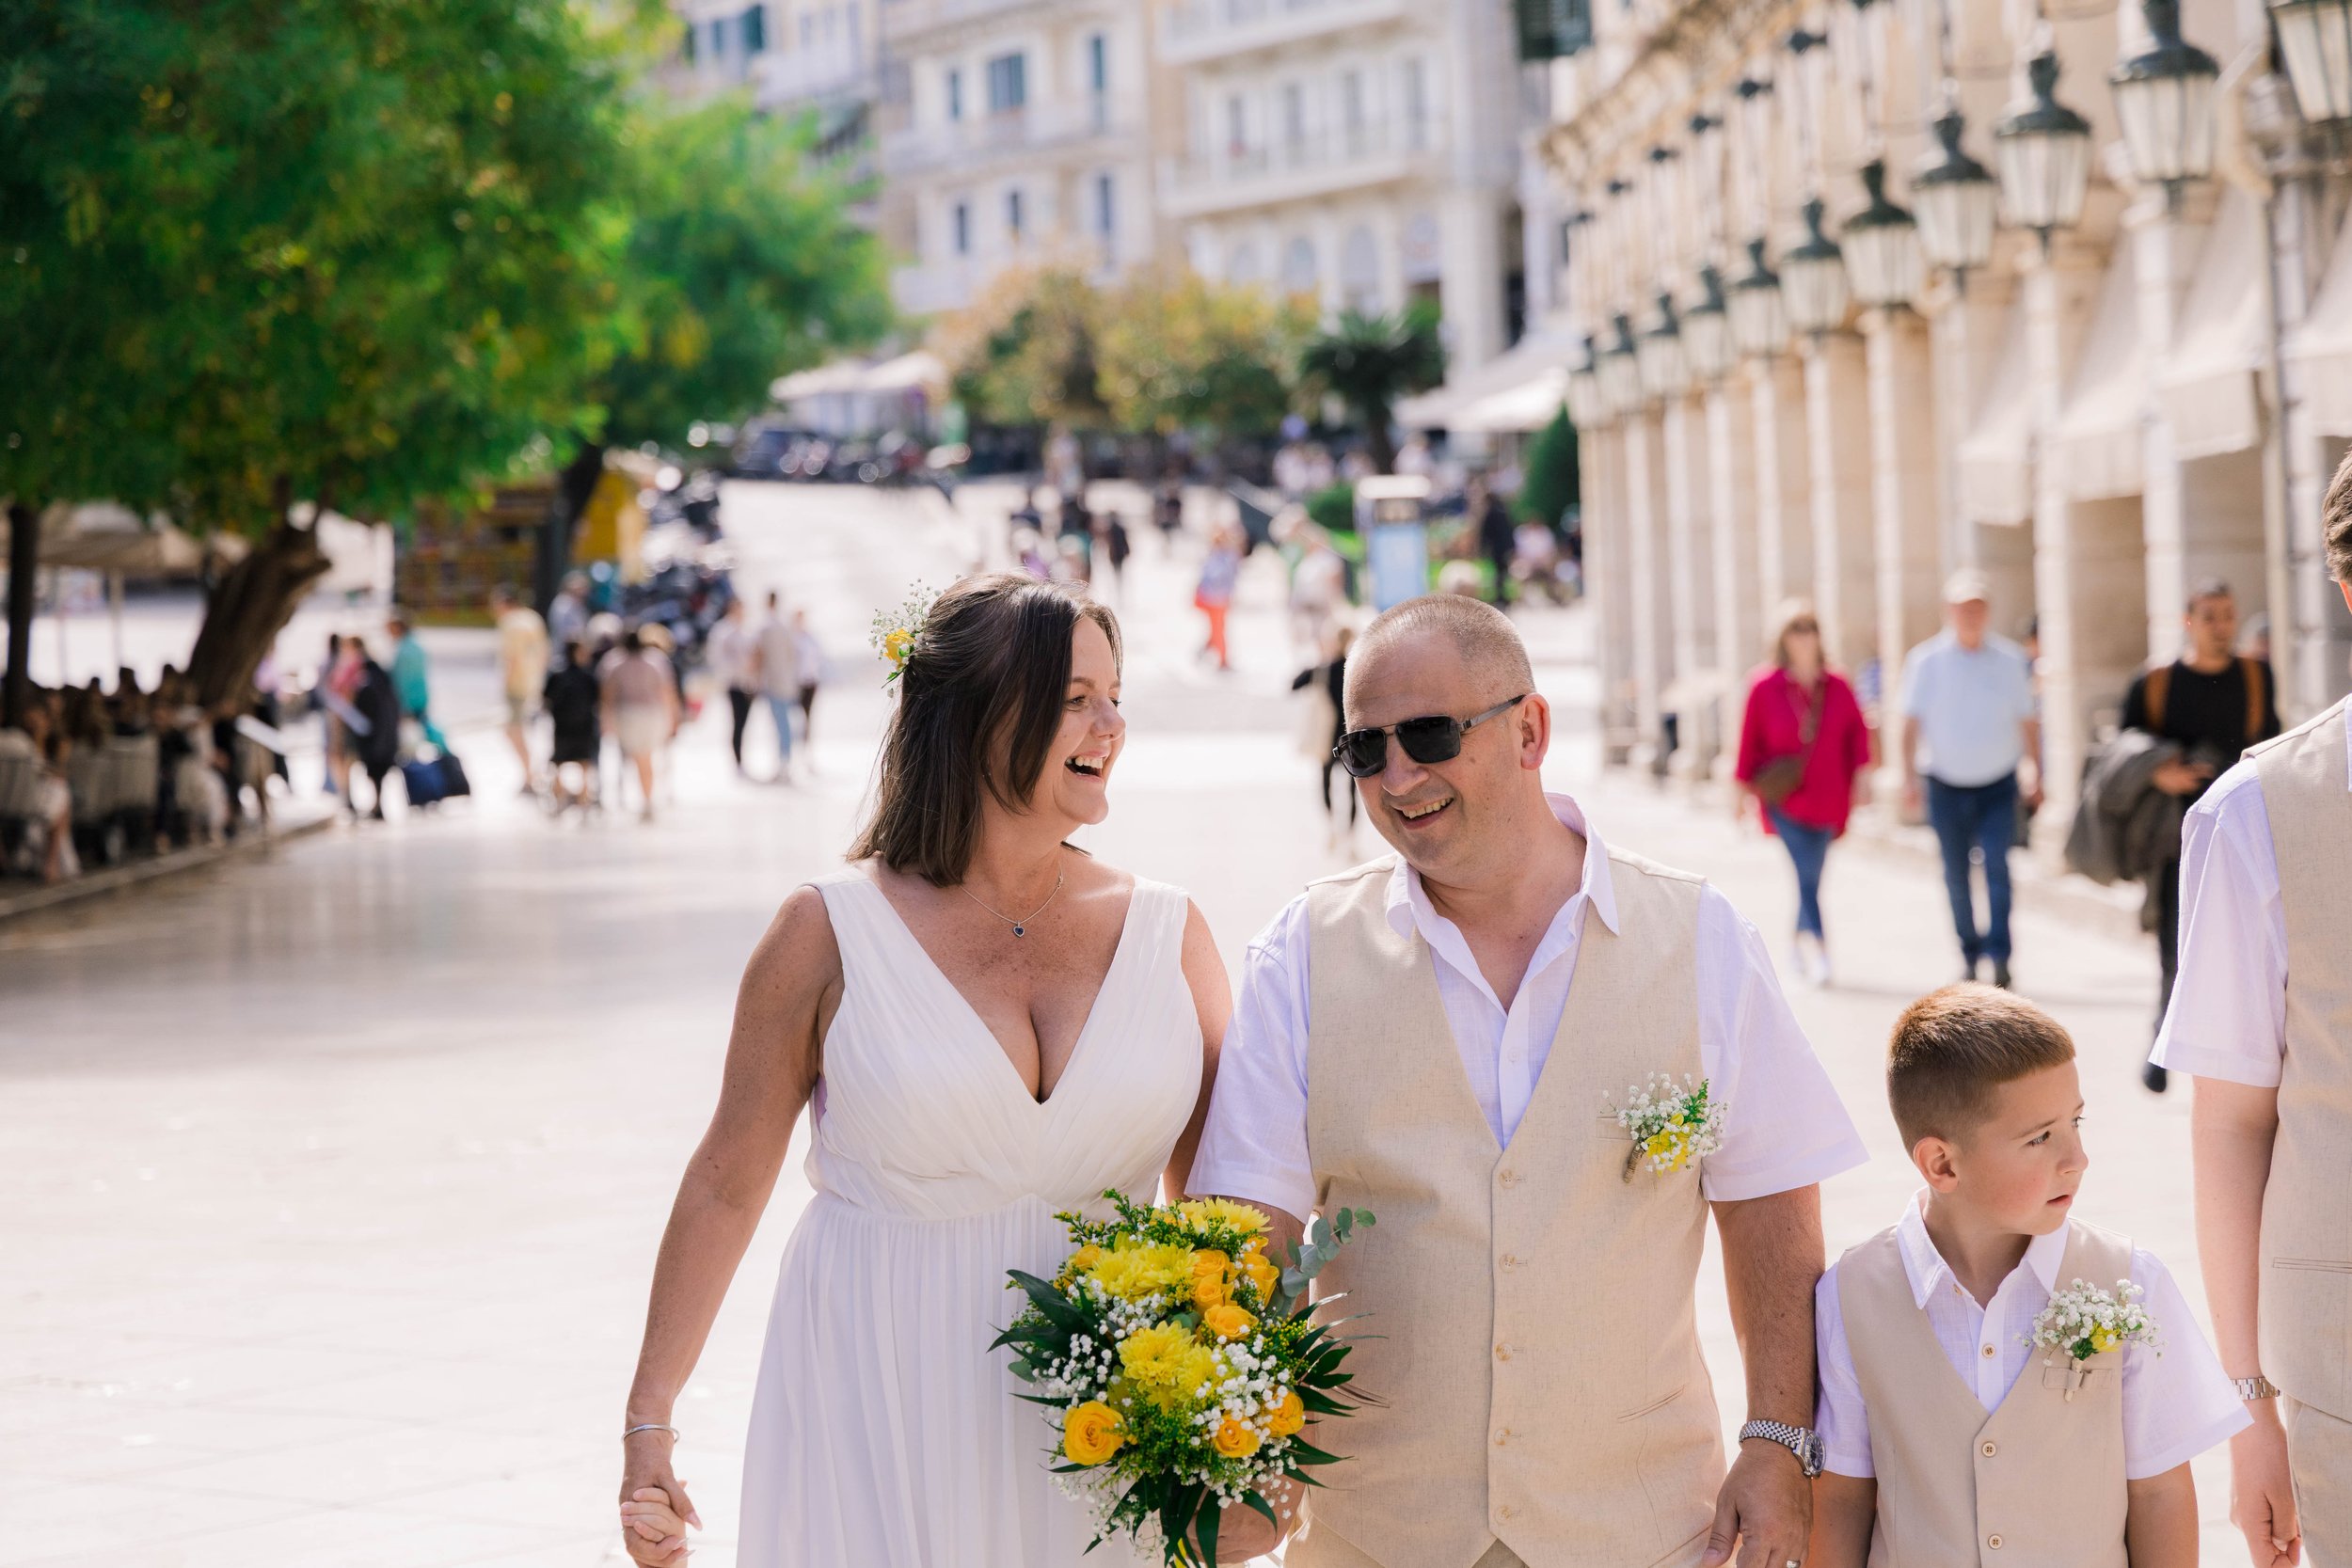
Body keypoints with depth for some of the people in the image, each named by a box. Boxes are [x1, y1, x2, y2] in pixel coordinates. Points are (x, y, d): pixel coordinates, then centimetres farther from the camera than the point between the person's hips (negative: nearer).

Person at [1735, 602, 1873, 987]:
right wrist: (1745, 786, 4)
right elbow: (1751, 739, 3)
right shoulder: (1764, 687, -2)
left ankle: (1800, 948, 31)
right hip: (1786, 800, -3)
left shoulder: (1837, 687, 4)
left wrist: (1861, 771, -2)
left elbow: (1857, 731, 11)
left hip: (1827, 801, 3)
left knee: (1811, 877, 12)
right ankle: (1816, 949, -26)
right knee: (1806, 873, -18)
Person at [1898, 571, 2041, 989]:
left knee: (1997, 865, -14)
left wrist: (2035, 772, 3)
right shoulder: (1926, 660, -2)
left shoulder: (2009, 660, 1)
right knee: (1956, 875, 5)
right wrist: (1909, 780, -7)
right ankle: (1969, 955, 17)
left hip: (1998, 784, 0)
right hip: (1947, 785, 0)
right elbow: (1912, 723, -1)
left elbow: (2027, 720, 8)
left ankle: (1999, 955, -16)